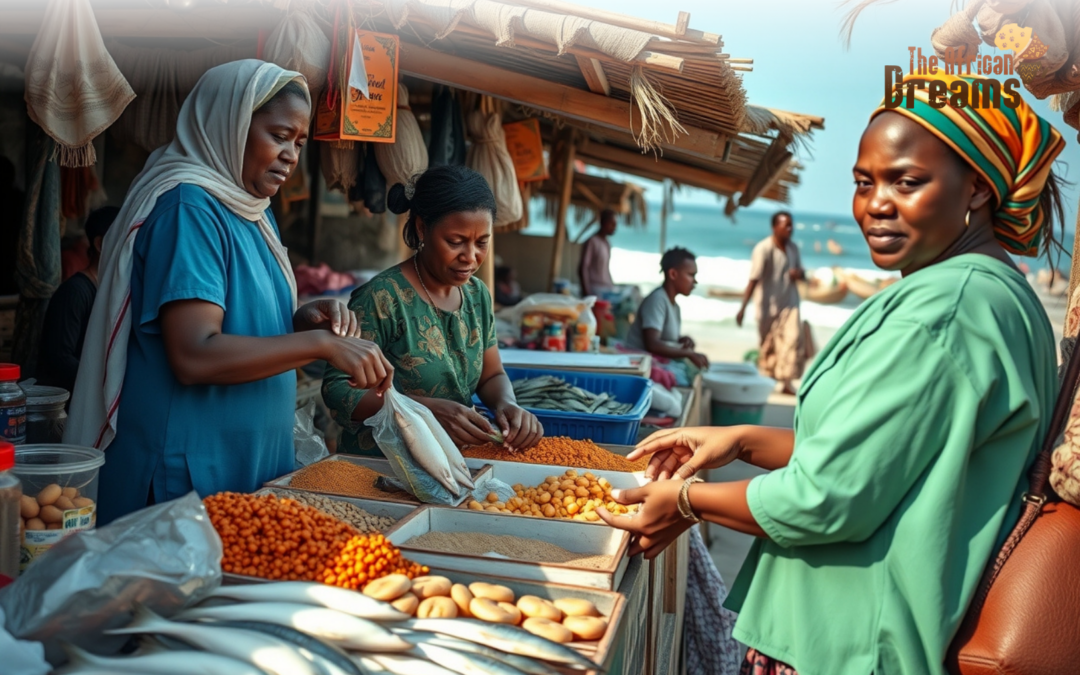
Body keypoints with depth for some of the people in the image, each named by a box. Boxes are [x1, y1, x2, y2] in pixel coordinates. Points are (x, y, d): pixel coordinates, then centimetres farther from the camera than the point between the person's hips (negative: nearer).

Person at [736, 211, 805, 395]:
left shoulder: (793, 248, 4)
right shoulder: (763, 249, -16)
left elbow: (801, 274, 16)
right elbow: (754, 280, -21)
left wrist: (799, 274, -10)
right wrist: (743, 307, -28)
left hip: (789, 305, 4)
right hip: (769, 306, -4)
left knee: (793, 339, -10)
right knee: (768, 345, 7)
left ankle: (787, 381, -3)